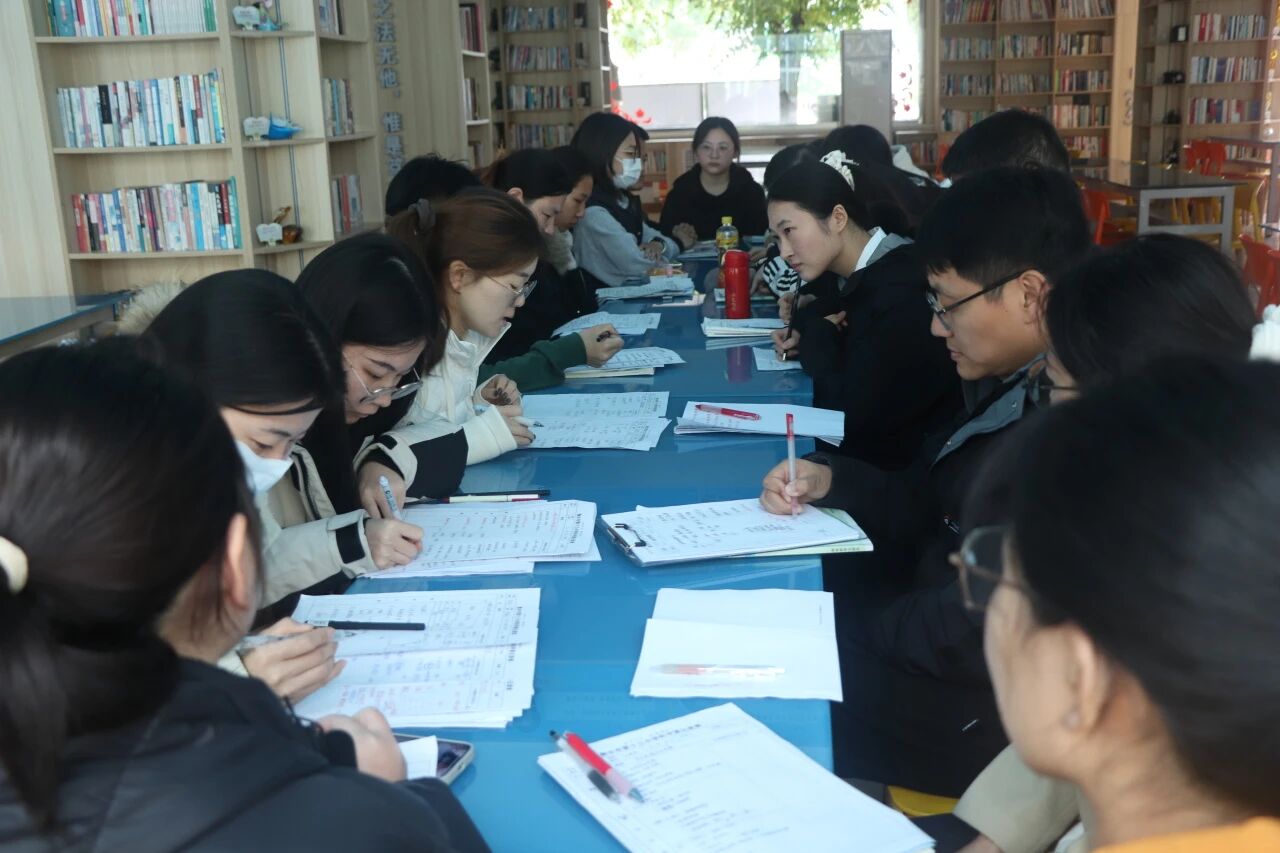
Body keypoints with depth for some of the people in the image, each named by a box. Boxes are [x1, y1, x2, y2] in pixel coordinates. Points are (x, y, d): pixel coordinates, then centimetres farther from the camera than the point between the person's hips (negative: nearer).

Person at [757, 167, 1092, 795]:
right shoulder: (1017, 385, 2)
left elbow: (981, 631, -30)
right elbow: (932, 503, 13)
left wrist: (866, 628, -13)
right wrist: (830, 480, -2)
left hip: (977, 709, -9)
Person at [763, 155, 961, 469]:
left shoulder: (900, 293, -25)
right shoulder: (864, 276, 3)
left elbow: (852, 414, -25)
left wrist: (817, 335, -10)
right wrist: (804, 333, 0)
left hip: (905, 467, -7)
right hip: (870, 448, 8)